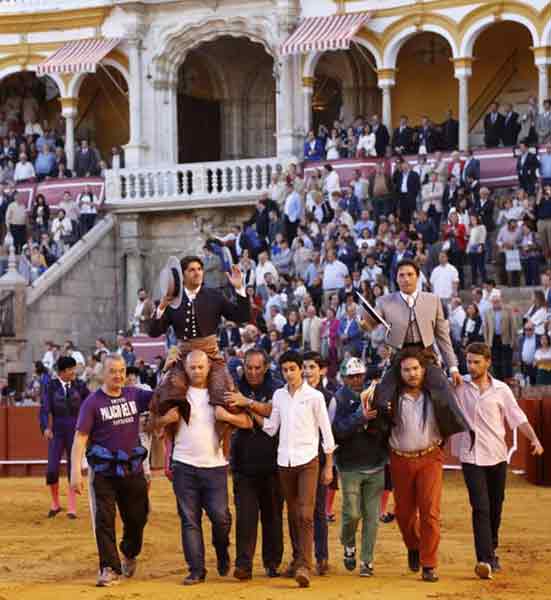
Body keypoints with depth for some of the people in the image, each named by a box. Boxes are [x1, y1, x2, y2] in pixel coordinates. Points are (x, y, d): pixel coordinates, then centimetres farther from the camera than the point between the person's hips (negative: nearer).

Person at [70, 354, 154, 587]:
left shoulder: (135, 396, 4)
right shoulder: (92, 402, -6)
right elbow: (80, 437, -9)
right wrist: (76, 471, -17)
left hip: (133, 470, 4)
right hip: (103, 471, -3)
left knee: (137, 518, 14)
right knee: (104, 520, -5)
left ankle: (129, 554, 40)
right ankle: (110, 568, 0)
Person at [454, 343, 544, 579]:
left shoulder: (501, 390, 2)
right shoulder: (458, 386, 0)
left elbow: (518, 417, 2)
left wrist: (534, 439, -12)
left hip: (497, 456, 2)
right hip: (471, 456, -2)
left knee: (495, 508, 12)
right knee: (480, 507, -13)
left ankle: (491, 551, 33)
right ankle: (484, 559, -19)